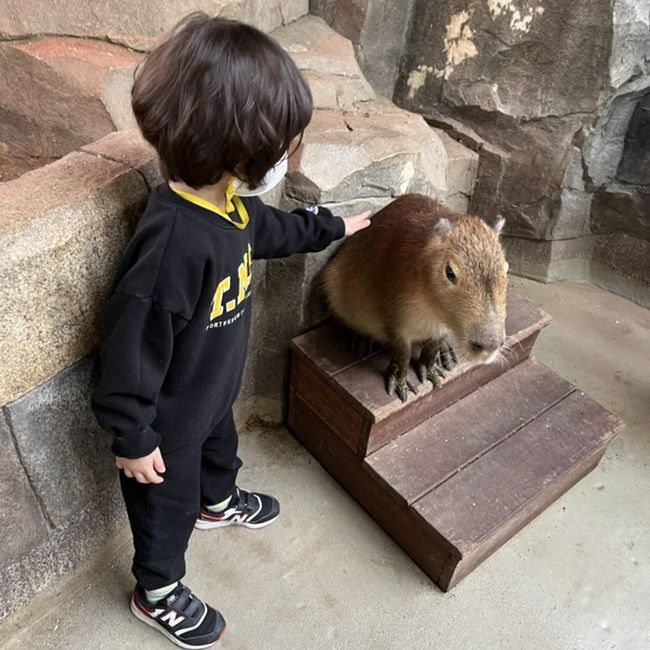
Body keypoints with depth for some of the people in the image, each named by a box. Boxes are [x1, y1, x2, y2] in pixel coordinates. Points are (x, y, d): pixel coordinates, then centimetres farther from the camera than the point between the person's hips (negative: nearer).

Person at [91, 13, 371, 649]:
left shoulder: (228, 201, -12)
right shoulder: (173, 242, -40)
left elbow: (270, 229, 12)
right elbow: (131, 346, -31)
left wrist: (332, 226, 23)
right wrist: (133, 439, -20)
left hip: (213, 389, 8)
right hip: (168, 416, -8)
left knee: (219, 446, 35)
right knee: (169, 501, 18)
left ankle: (219, 501, 69)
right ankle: (157, 593, 49)